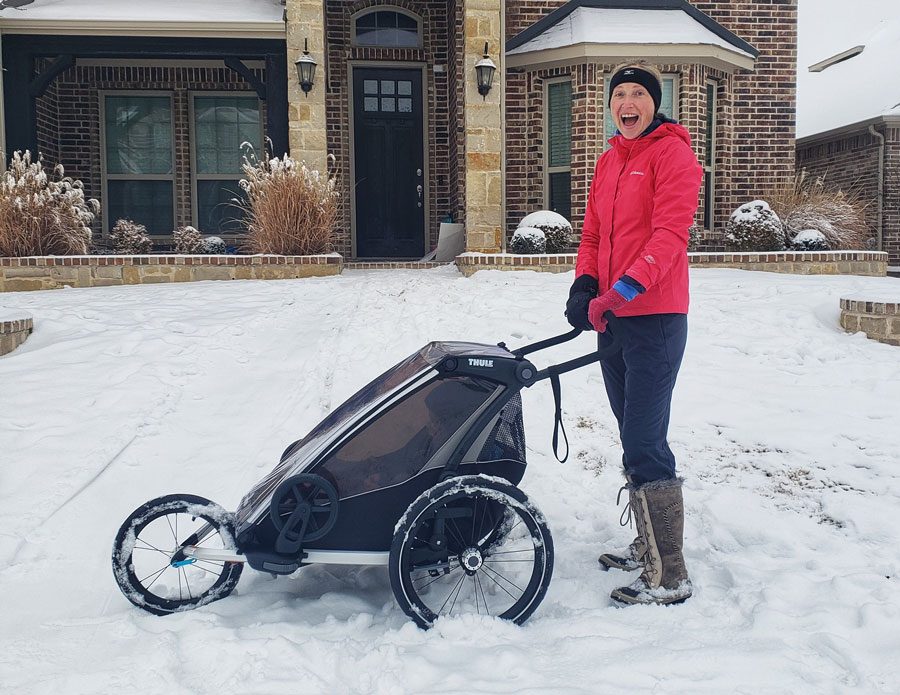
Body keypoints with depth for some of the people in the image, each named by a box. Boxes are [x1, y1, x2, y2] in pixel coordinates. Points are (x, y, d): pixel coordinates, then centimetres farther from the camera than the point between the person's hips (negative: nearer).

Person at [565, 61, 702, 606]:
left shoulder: (672, 153, -6)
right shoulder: (609, 162, 18)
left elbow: (669, 234, -18)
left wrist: (621, 291, -27)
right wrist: (585, 287, 0)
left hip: (655, 319, -8)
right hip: (613, 316, 8)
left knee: (645, 444, -10)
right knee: (635, 436, 15)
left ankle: (670, 578, -1)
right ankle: (648, 547, 29)